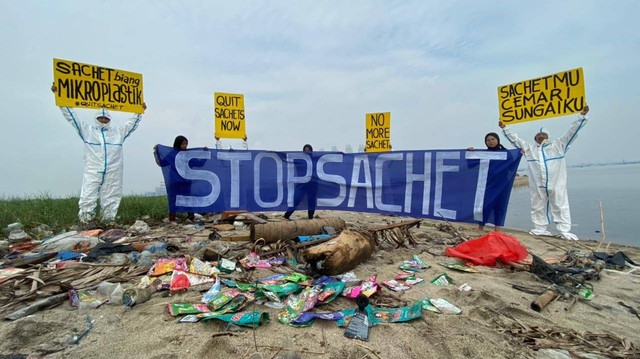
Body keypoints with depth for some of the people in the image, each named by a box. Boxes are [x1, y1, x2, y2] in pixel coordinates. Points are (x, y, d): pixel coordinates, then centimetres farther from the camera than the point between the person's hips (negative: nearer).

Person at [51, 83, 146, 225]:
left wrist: (140, 111, 25)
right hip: (92, 173, -1)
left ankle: (108, 223, 11)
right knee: (87, 200, -7)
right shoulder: (87, 130, 13)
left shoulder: (118, 132, 17)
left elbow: (132, 123, 25)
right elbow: (71, 116, 12)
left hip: (113, 174, 1)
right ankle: (84, 225, -5)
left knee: (110, 201, 4)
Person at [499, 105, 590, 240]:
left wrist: (582, 115, 2)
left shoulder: (558, 145, 10)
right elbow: (515, 139, 15)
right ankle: (540, 229, 17)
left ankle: (564, 231, 5)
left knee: (560, 207, 1)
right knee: (538, 207, 7)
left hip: (556, 184, -2)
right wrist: (504, 128, 14)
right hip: (537, 185, 2)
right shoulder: (529, 148, 13)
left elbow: (572, 131, 7)